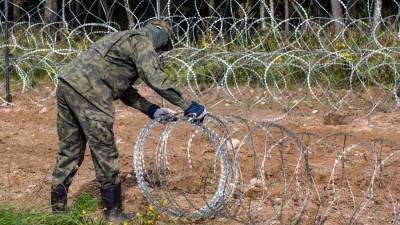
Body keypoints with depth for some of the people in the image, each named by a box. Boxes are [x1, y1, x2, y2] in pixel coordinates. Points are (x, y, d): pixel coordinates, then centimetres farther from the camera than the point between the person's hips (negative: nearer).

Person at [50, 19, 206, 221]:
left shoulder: (126, 40, 30)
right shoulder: (143, 41, 1)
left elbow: (124, 89, 27)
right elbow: (154, 77, -14)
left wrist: (151, 110, 22)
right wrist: (188, 105, -11)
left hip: (67, 83, 9)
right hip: (87, 91, -9)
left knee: (69, 151, 15)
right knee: (105, 154, 0)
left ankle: (57, 209, 19)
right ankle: (114, 214, 7)